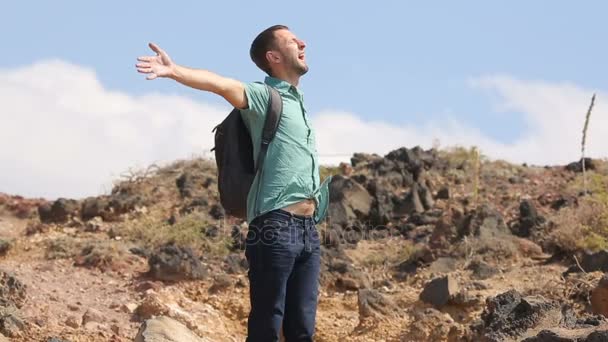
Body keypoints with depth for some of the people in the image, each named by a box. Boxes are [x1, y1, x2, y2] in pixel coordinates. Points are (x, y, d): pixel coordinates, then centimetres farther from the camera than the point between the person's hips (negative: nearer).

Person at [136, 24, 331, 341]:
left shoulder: (298, 102, 24)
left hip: (309, 231, 7)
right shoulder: (264, 96, -1)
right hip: (275, 228, -7)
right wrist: (174, 71, -38)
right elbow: (219, 83, -21)